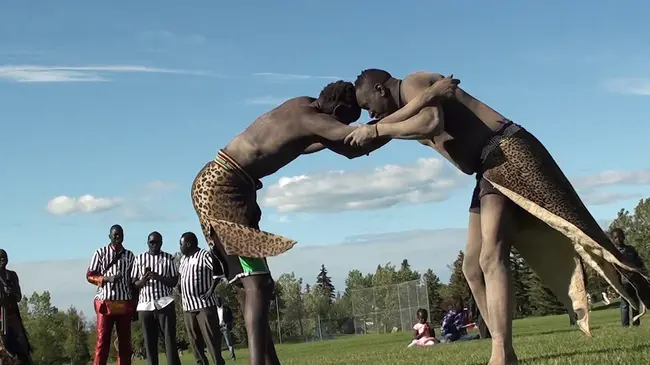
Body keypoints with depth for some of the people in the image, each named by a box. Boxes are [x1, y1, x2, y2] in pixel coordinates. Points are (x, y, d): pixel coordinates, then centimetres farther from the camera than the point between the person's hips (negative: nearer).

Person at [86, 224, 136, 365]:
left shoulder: (130, 256, 12)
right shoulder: (100, 253, 4)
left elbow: (133, 280, 14)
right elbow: (90, 275, 4)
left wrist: (134, 304, 7)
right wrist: (107, 278, -14)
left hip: (125, 303, 3)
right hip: (105, 302, -3)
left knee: (125, 340, 5)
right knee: (102, 340, -4)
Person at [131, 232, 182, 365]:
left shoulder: (168, 258, 7)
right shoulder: (139, 259, 10)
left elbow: (174, 282, 3)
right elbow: (133, 284, 8)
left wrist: (158, 277, -13)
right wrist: (144, 279, -13)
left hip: (165, 303, -1)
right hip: (145, 305, 1)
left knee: (170, 339, -5)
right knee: (149, 342, 0)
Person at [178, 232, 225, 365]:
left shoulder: (204, 256, -7)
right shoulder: (183, 259, 18)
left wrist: (211, 289, -19)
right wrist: (181, 292, 17)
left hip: (204, 305, -8)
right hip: (188, 307, 8)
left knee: (211, 338, -9)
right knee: (195, 341, 8)